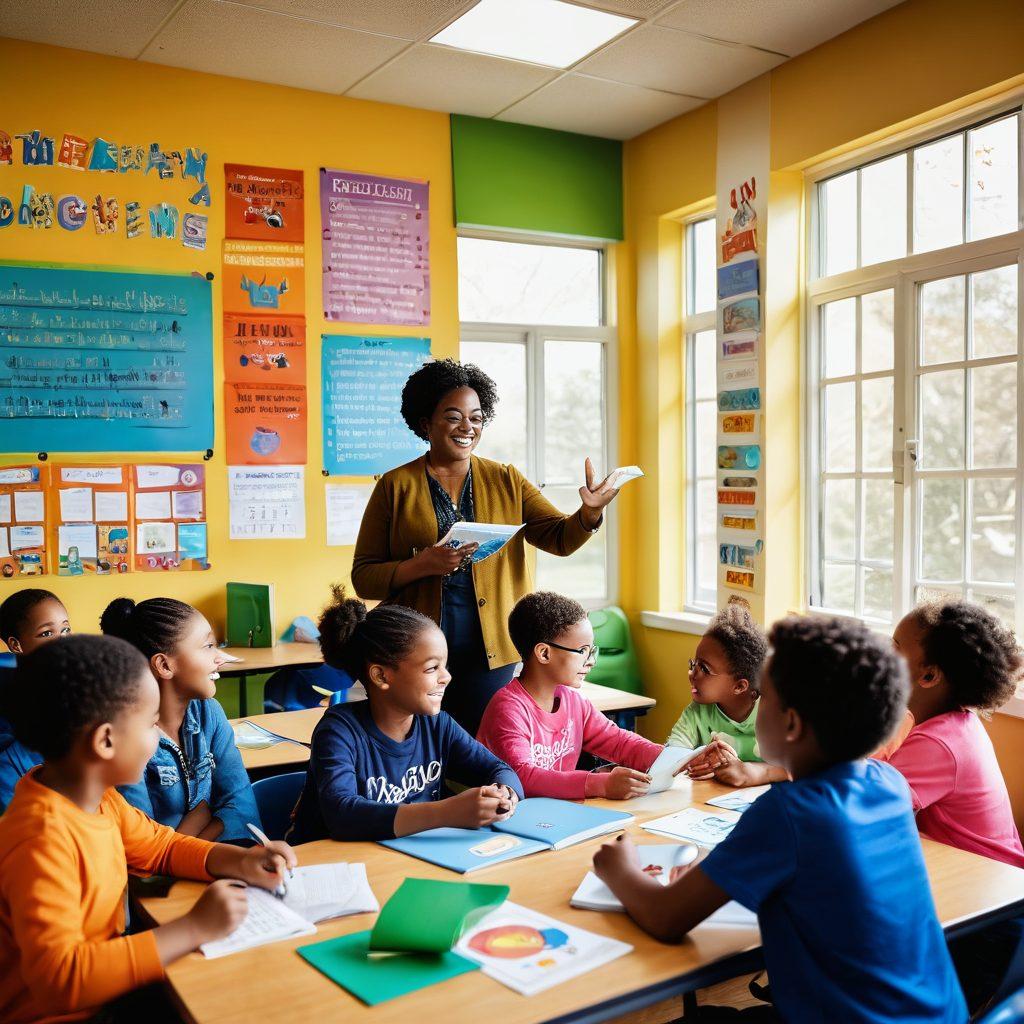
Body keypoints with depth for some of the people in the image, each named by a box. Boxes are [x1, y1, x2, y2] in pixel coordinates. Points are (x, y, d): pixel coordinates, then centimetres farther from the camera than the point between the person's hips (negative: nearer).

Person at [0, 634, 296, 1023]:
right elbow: (58, 977, -35)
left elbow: (160, 845, 12)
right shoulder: (44, 841, -29)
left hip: (103, 992, 8)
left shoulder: (97, 796, -3)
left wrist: (240, 862, -5)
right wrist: (194, 929, -32)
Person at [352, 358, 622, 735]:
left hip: (490, 653, 2)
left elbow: (560, 537, 2)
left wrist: (590, 511, -19)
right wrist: (422, 565, -18)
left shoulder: (506, 481, 9)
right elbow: (363, 577, 0)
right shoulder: (395, 486, 1)